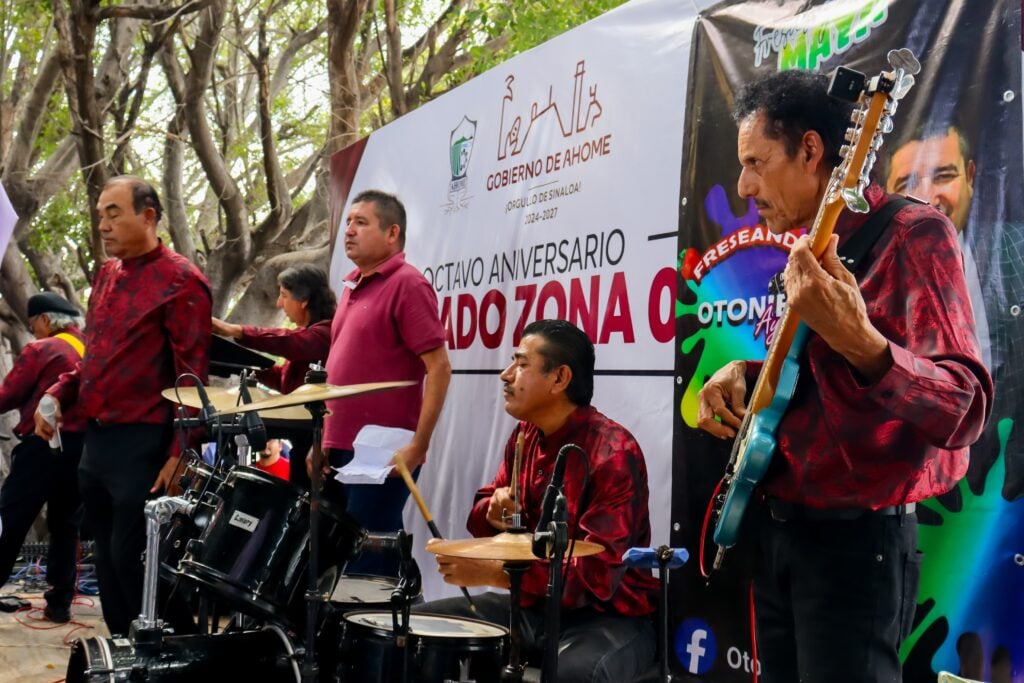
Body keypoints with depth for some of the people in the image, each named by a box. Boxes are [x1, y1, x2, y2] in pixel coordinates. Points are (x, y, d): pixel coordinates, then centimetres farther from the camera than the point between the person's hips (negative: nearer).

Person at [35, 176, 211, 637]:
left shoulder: (180, 280, -11)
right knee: (108, 558, 14)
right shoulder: (106, 275, 13)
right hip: (96, 438, 8)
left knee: (131, 560, -4)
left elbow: (192, 376, -15)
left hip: (142, 443, -8)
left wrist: (181, 453, -19)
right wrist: (59, 394, 6)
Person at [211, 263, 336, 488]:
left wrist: (236, 332, -42)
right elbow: (286, 381, 20)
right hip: (303, 432, 10)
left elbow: (288, 343, -35)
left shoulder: (325, 333, -15)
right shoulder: (308, 332, 19)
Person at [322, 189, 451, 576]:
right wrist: (324, 441, 17)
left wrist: (418, 446, -20)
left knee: (363, 566, -7)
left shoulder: (407, 285, -9)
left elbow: (439, 368, -15)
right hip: (343, 449, 9)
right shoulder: (352, 286, 17)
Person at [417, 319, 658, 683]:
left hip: (607, 616, -8)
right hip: (533, 604, 8)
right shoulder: (525, 436, 5)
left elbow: (598, 575, -27)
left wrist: (493, 572, -30)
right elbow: (482, 510, 14)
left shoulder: (613, 453, -20)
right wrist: (493, 510, -11)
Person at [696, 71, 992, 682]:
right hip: (777, 530, 8)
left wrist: (857, 342, -42)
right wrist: (745, 374, 4)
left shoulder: (912, 234, -15)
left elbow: (964, 411, -26)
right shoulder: (814, 244, 11)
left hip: (854, 539, -8)